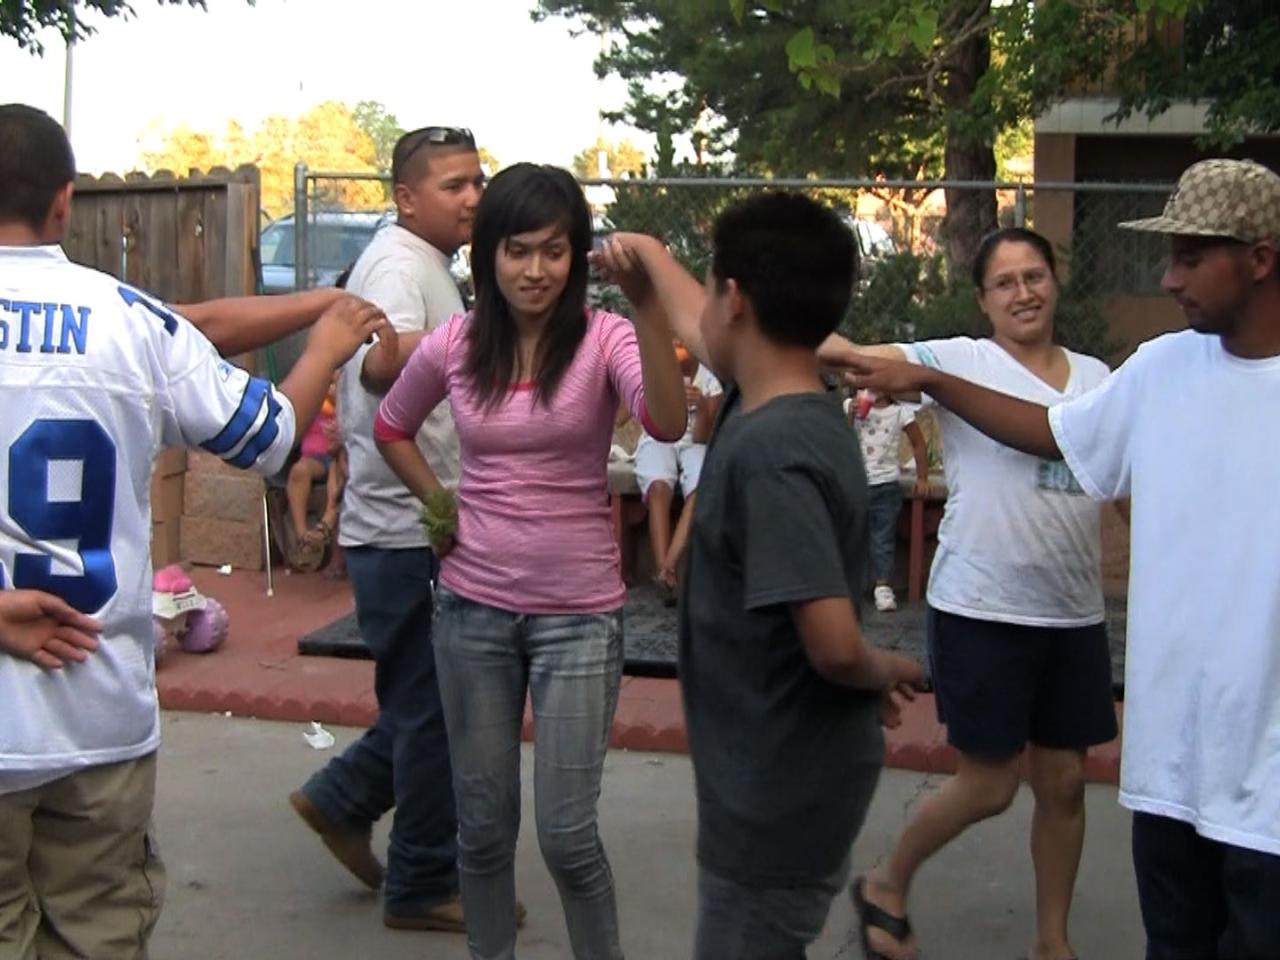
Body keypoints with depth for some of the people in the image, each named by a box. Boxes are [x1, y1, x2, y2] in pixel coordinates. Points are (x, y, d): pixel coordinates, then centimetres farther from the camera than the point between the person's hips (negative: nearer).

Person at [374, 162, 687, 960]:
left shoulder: (603, 338, -11)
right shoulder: (454, 345, -2)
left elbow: (667, 423, -32)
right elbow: (392, 428, 18)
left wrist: (648, 304, -44)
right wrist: (441, 505, 5)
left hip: (578, 613, -3)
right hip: (473, 608, 3)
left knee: (567, 834, 0)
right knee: (483, 825, 13)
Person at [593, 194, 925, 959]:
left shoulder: (768, 450, -26)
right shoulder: (783, 406, 1)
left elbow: (834, 643, -30)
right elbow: (704, 336, 22)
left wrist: (884, 671, -11)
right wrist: (651, 259, 34)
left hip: (779, 783, -9)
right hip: (785, 772, 9)